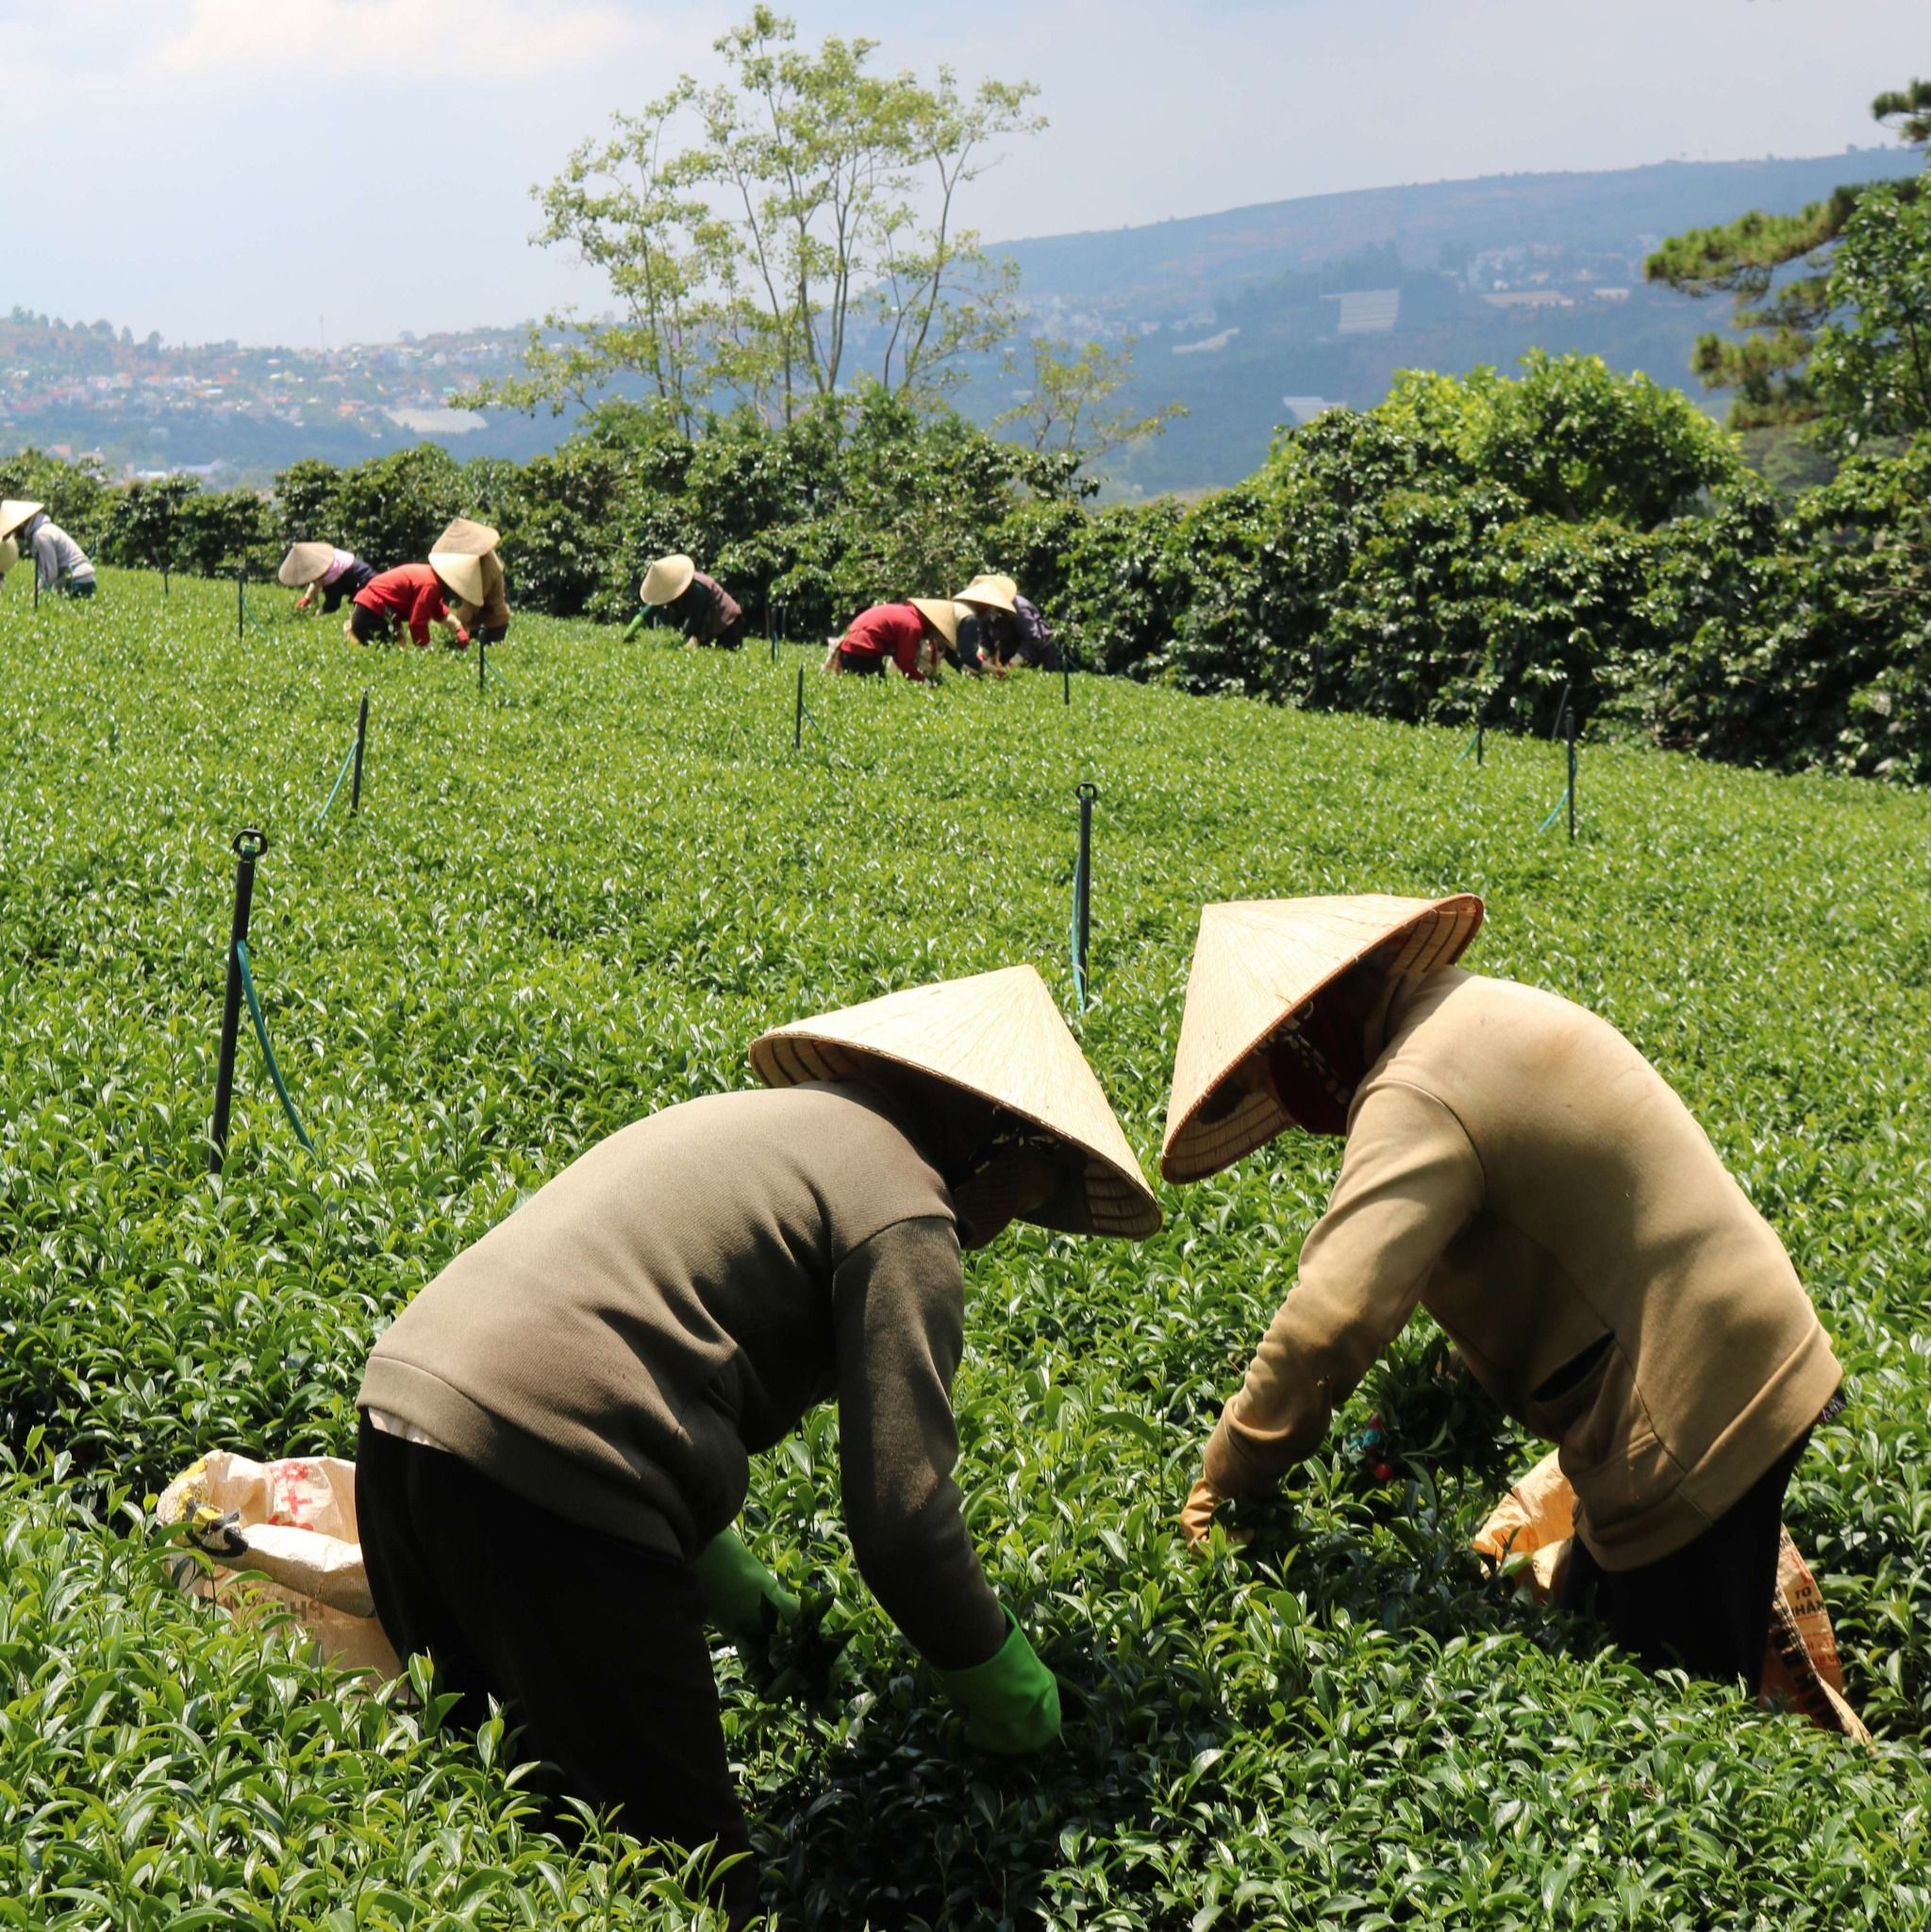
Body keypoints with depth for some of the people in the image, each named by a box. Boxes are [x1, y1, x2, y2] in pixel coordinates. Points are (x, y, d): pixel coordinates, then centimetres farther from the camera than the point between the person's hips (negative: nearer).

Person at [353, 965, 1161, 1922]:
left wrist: (720, 1577, 42)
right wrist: (1005, 1693, 10)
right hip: (539, 1482, -9)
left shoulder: (757, 1122, 26)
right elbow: (901, 1520, -8)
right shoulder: (905, 1216, -1)